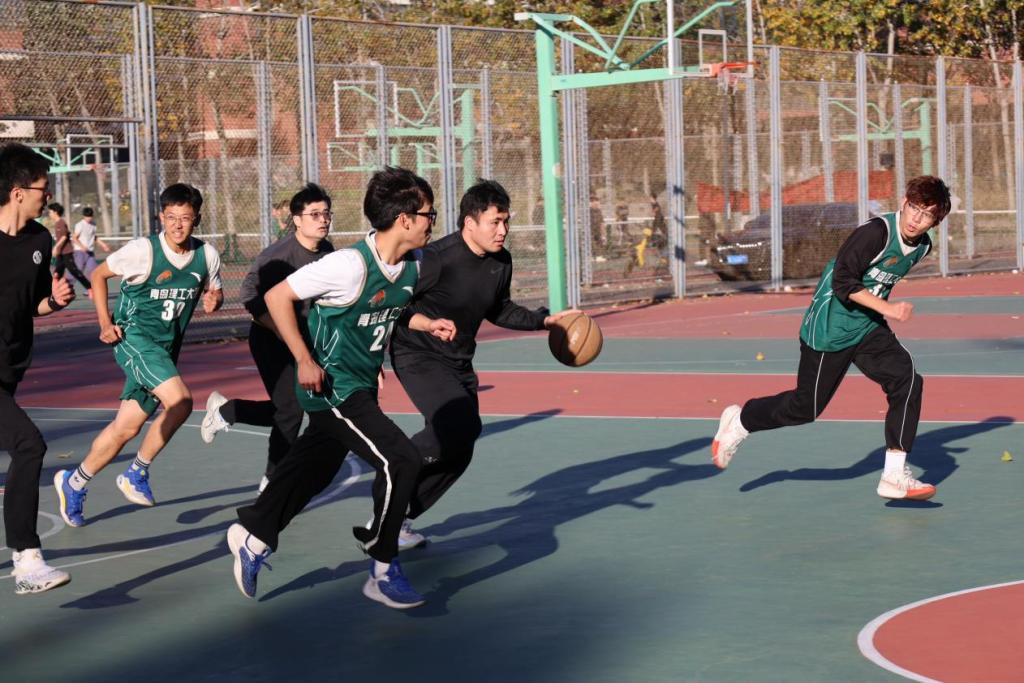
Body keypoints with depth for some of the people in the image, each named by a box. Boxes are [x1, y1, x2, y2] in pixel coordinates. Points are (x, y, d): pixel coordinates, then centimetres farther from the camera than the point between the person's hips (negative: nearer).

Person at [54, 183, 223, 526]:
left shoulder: (207, 256, -1)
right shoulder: (143, 250, -14)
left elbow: (215, 292, 16)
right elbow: (99, 275, 0)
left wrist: (214, 301, -9)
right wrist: (105, 323, -6)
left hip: (166, 349, 6)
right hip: (135, 337, -6)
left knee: (127, 427, 8)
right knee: (180, 401, -26)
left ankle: (74, 482, 27)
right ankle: (137, 473, -9)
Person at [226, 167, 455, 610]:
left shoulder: (412, 266, -1)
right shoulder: (351, 264, -25)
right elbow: (277, 296, -19)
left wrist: (426, 324, 1)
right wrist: (304, 360, -20)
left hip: (362, 386, 9)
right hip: (333, 386, -9)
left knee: (313, 469, 21)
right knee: (400, 460, -16)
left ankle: (253, 536, 41)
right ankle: (383, 573, -5)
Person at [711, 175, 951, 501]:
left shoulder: (921, 246, 1)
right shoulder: (876, 233, -25)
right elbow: (843, 282, -27)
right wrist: (887, 308, -32)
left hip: (869, 328, 7)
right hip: (830, 328, -7)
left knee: (907, 380, -15)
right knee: (806, 406, 6)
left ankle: (895, 475, -12)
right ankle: (740, 420, 34)